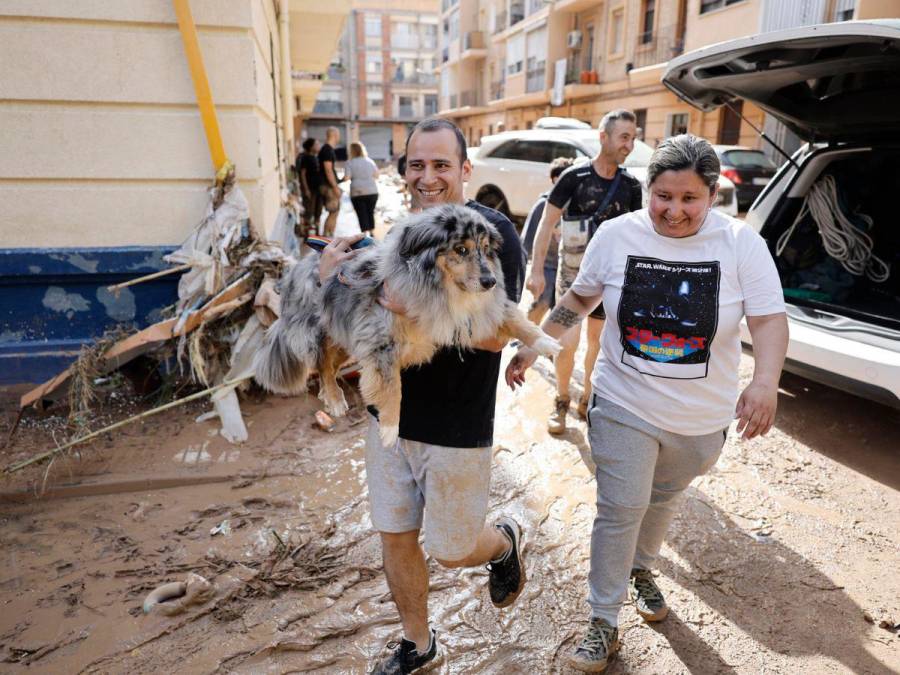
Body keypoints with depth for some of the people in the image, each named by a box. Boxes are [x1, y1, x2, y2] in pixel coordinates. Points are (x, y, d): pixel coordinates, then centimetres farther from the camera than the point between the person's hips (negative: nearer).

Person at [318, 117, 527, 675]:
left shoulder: (494, 233, -13)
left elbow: (495, 335, -22)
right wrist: (332, 276, -10)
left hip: (457, 426, -5)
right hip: (390, 413, 6)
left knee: (451, 549, 9)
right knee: (395, 537, 16)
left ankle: (506, 543, 44)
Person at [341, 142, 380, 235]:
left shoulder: (350, 163, -4)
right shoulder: (370, 161, 7)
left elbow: (346, 177, -11)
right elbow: (376, 175, 10)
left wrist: (340, 180, 9)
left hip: (357, 192, -3)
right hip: (372, 191, 3)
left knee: (362, 214, 0)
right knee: (370, 212, 15)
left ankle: (366, 233, -9)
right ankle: (371, 232, 21)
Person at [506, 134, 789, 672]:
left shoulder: (742, 243, -11)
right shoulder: (617, 235, -8)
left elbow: (770, 320, -12)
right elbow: (580, 297, 4)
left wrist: (765, 382, -31)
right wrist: (532, 346, 1)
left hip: (702, 419, 1)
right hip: (625, 407, -1)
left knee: (663, 502, 23)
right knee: (620, 511, 1)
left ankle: (642, 571, 51)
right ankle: (604, 624, 19)